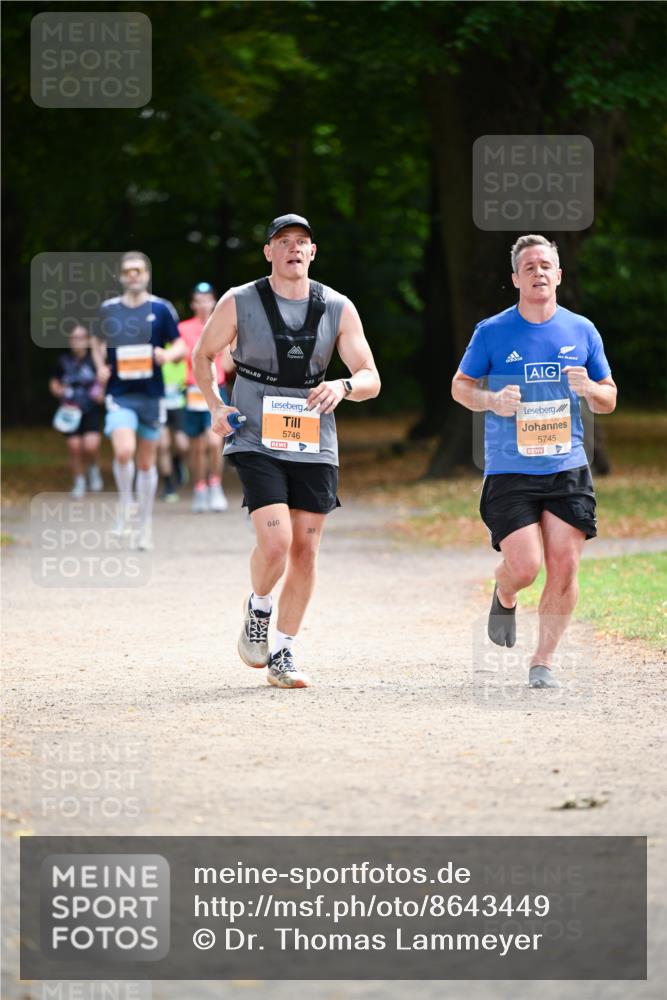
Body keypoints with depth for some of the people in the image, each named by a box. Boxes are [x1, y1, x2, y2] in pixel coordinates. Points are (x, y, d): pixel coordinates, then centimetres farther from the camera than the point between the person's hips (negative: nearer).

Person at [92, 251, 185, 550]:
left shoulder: (161, 309, -1)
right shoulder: (109, 309, 4)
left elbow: (180, 346, 4)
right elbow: (98, 342, 21)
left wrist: (168, 355, -18)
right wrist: (100, 367, 2)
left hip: (151, 394, 0)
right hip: (119, 394, 0)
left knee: (146, 462, 9)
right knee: (124, 452, -22)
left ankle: (145, 525, 22)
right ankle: (125, 505, 3)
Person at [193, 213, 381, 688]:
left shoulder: (338, 309, 0)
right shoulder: (239, 303, -5)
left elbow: (371, 379, -1)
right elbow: (204, 355, 11)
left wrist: (344, 386, -24)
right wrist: (216, 406, -4)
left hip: (315, 445, 3)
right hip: (257, 442, -3)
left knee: (305, 550, 3)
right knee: (276, 541, -19)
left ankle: (283, 654, 16)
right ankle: (258, 609, 13)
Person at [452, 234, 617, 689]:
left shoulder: (582, 331, 6)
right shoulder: (492, 332, -1)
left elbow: (609, 401, 13)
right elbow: (460, 386, 10)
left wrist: (588, 388, -10)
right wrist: (491, 401, -11)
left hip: (568, 469, 2)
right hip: (510, 472, -2)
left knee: (564, 567, -5)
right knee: (524, 566, -12)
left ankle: (544, 661, 10)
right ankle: (504, 598, 26)